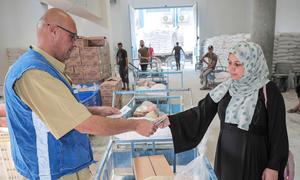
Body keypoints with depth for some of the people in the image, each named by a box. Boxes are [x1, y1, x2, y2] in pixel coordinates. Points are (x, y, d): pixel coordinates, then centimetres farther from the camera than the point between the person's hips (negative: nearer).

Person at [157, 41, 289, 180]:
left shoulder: (269, 91, -13)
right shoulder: (225, 88, -2)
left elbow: (278, 131, -9)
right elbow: (201, 111, -5)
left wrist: (273, 166, -9)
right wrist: (171, 120, -15)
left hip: (253, 158, -4)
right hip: (226, 155, 4)